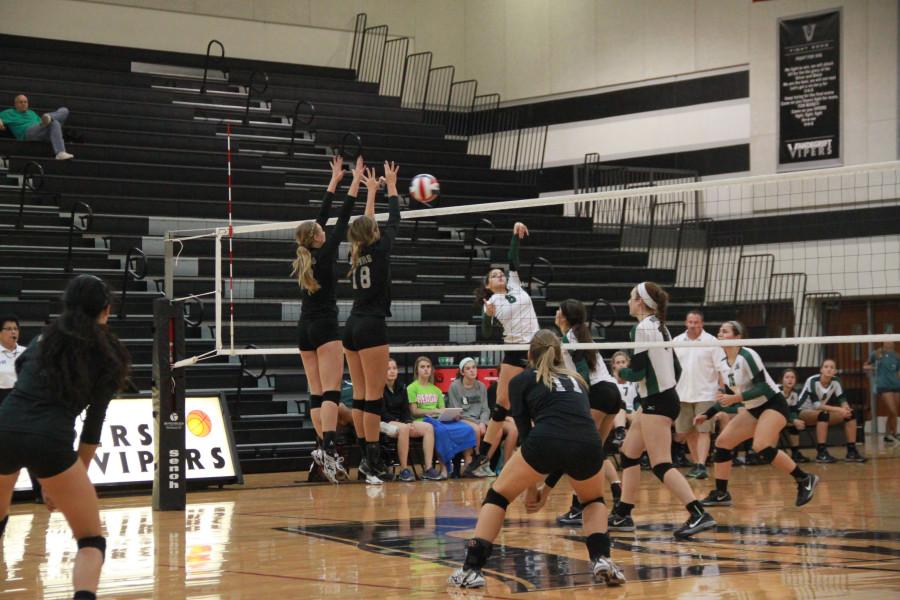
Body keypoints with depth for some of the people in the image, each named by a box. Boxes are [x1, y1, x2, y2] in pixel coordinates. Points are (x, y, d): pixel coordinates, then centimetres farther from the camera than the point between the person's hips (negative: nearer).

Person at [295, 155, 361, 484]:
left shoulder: (303, 257, 8)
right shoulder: (325, 254, -9)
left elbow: (321, 217, 16)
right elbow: (342, 220, -6)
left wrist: (334, 182, 24)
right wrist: (354, 183, 0)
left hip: (305, 329, 7)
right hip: (324, 327, -7)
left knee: (316, 392, 5)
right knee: (331, 390, -13)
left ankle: (325, 451, 4)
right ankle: (327, 448, -27)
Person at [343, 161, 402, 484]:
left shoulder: (356, 252, 9)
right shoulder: (379, 249, -6)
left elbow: (365, 225, 27)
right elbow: (393, 221, 8)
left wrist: (371, 191, 38)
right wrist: (391, 185, 21)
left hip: (353, 327, 7)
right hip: (371, 327, -7)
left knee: (360, 394, 7)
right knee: (373, 394, -8)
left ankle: (365, 457, 10)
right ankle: (373, 460, -11)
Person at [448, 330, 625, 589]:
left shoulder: (521, 380, 22)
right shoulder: (576, 380, 35)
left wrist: (531, 486, 23)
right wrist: (548, 486, 38)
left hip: (545, 441, -3)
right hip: (589, 446, 3)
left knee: (497, 495, 19)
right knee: (594, 501, 34)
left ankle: (472, 568, 10)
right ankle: (602, 559, 13)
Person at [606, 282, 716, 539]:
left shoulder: (643, 328, -14)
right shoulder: (659, 326, 13)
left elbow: (637, 372, -17)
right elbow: (676, 369, 17)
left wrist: (621, 372, 3)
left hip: (657, 402, -10)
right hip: (666, 396, 10)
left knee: (661, 465, -14)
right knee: (628, 453, 16)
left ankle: (699, 514, -24)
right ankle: (622, 515, 20)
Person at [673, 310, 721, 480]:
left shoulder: (711, 341, -3)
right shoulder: (676, 342, 8)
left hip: (705, 394, -4)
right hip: (683, 394, 4)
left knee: (703, 431, -9)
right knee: (688, 432, 9)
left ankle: (702, 466, -15)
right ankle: (696, 463, 21)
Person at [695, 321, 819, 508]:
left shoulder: (747, 356, -18)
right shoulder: (723, 363, 7)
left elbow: (762, 387, -24)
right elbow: (728, 396, 17)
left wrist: (736, 398, -32)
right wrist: (706, 415, 11)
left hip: (773, 404, -9)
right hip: (754, 410, 9)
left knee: (761, 447, -29)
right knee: (722, 442, 0)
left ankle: (805, 480, -16)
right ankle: (721, 495, 8)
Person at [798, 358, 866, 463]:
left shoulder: (835, 381, -6)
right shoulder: (812, 381, -24)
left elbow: (842, 399, -6)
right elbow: (816, 404, -32)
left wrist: (845, 408, -31)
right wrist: (838, 410, -38)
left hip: (822, 413, 6)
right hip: (804, 413, -6)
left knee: (850, 414, -11)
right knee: (823, 414, -38)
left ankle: (851, 452, -10)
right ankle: (821, 454, -36)